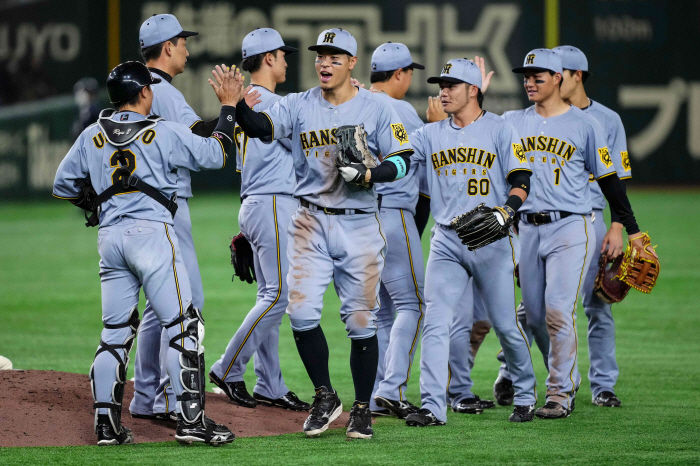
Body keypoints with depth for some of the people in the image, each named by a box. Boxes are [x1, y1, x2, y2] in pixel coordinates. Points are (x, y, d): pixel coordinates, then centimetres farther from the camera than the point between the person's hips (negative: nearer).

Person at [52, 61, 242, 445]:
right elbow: (214, 154, 2)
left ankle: (106, 424, 8)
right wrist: (228, 106, 12)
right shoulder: (163, 132, -2)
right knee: (182, 326, -4)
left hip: (109, 237, 5)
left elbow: (64, 185, 16)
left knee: (116, 332, 11)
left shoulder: (91, 137, 11)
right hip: (152, 232, -5)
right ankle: (191, 420, -10)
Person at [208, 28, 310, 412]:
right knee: (280, 294, -10)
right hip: (274, 204, -10)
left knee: (270, 296, 9)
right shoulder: (269, 102, -12)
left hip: (255, 205, 10)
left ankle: (269, 386, 8)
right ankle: (228, 369, -8)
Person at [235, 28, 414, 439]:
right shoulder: (299, 106, 4)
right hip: (311, 223, 1)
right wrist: (237, 104, -32)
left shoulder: (376, 108, 1)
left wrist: (367, 174, -20)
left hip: (359, 224, -1)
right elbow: (260, 127, -12)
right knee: (302, 311, -10)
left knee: (361, 320, 0)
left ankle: (362, 409, 13)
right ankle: (325, 398, 7)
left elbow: (402, 161, -2)